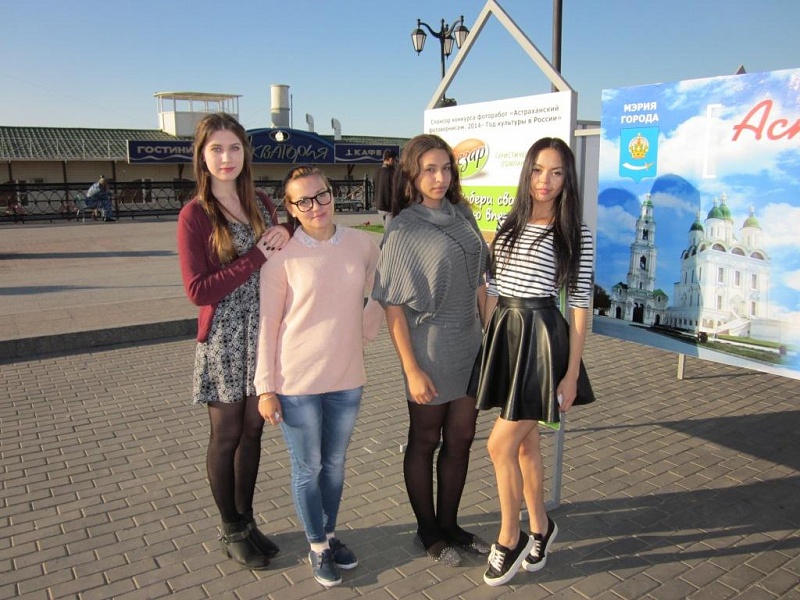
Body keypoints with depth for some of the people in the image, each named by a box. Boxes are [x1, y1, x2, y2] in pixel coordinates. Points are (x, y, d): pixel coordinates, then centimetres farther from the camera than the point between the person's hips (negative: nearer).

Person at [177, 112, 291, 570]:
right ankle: (230, 531, 27)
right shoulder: (195, 215, -9)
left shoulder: (261, 204, 7)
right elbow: (198, 290, -16)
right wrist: (258, 255, -19)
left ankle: (246, 520, 32)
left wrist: (284, 239, -5)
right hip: (224, 340, -5)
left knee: (253, 430, 14)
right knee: (227, 435, 8)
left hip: (263, 335, 5)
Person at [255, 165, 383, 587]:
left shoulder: (362, 244, -2)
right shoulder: (282, 254, -11)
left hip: (347, 378, 3)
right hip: (297, 382, -3)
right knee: (308, 468, 12)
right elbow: (268, 324, -7)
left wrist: (366, 329, 5)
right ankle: (316, 547, 32)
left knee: (335, 463, 19)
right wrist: (265, 387, -7)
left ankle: (330, 535, 40)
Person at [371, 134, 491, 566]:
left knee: (460, 440, 14)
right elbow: (392, 304, -13)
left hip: (470, 344, 6)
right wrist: (412, 369, -16)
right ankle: (428, 533, 29)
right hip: (430, 345, -6)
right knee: (425, 441, 11)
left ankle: (449, 525, 33)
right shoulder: (404, 229, -12)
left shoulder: (462, 215, 4)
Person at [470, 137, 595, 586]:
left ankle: (510, 538, 17)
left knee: (500, 444, -5)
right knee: (525, 443, 15)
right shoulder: (510, 225, 10)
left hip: (542, 337, -5)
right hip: (504, 334, 5)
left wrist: (572, 372, -9)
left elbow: (580, 304, -7)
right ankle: (540, 528, 35)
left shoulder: (577, 234, -5)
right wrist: (488, 342, 10)